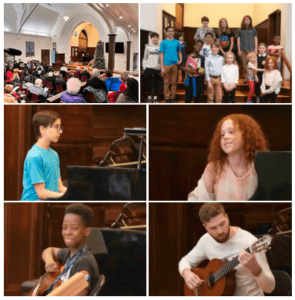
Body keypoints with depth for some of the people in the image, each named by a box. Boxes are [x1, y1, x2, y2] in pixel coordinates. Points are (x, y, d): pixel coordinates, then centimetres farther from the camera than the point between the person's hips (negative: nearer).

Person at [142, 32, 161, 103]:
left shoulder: (160, 47, 5)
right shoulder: (147, 46, 6)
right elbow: (145, 58, 9)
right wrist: (144, 67, 0)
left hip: (157, 68, 0)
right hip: (149, 68, 0)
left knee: (156, 84, 5)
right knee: (148, 84, 3)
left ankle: (155, 98, 15)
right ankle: (149, 97, 15)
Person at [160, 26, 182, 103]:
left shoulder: (177, 42, 9)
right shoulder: (163, 42, 3)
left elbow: (179, 52, 18)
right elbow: (161, 55, 0)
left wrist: (180, 60, -3)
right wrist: (162, 67, -6)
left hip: (175, 64, 2)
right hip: (166, 65, -2)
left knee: (174, 82, 5)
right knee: (166, 82, 2)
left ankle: (173, 97, 13)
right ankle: (167, 98, 9)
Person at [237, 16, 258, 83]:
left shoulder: (253, 29, 8)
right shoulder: (240, 30, 8)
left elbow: (255, 39, 8)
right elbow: (238, 40, 8)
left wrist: (256, 49, 1)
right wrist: (239, 50, 1)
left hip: (251, 49, -1)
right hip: (243, 49, 1)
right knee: (244, 64, 1)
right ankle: (245, 77, 7)